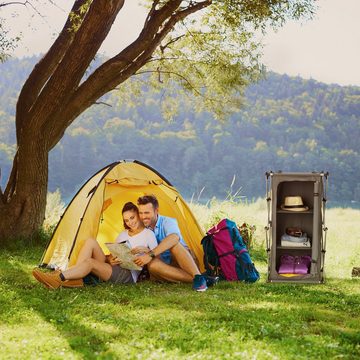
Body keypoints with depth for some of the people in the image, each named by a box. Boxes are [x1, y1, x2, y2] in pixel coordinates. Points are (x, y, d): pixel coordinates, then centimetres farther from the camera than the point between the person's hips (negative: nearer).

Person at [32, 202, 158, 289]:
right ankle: (75, 279, -25)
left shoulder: (148, 234, 5)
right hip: (112, 269, 7)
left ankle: (58, 279, -36)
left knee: (90, 262, -30)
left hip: (128, 275, -7)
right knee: (90, 242, -14)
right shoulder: (123, 234, 23)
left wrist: (145, 250, -14)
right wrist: (109, 259, -3)